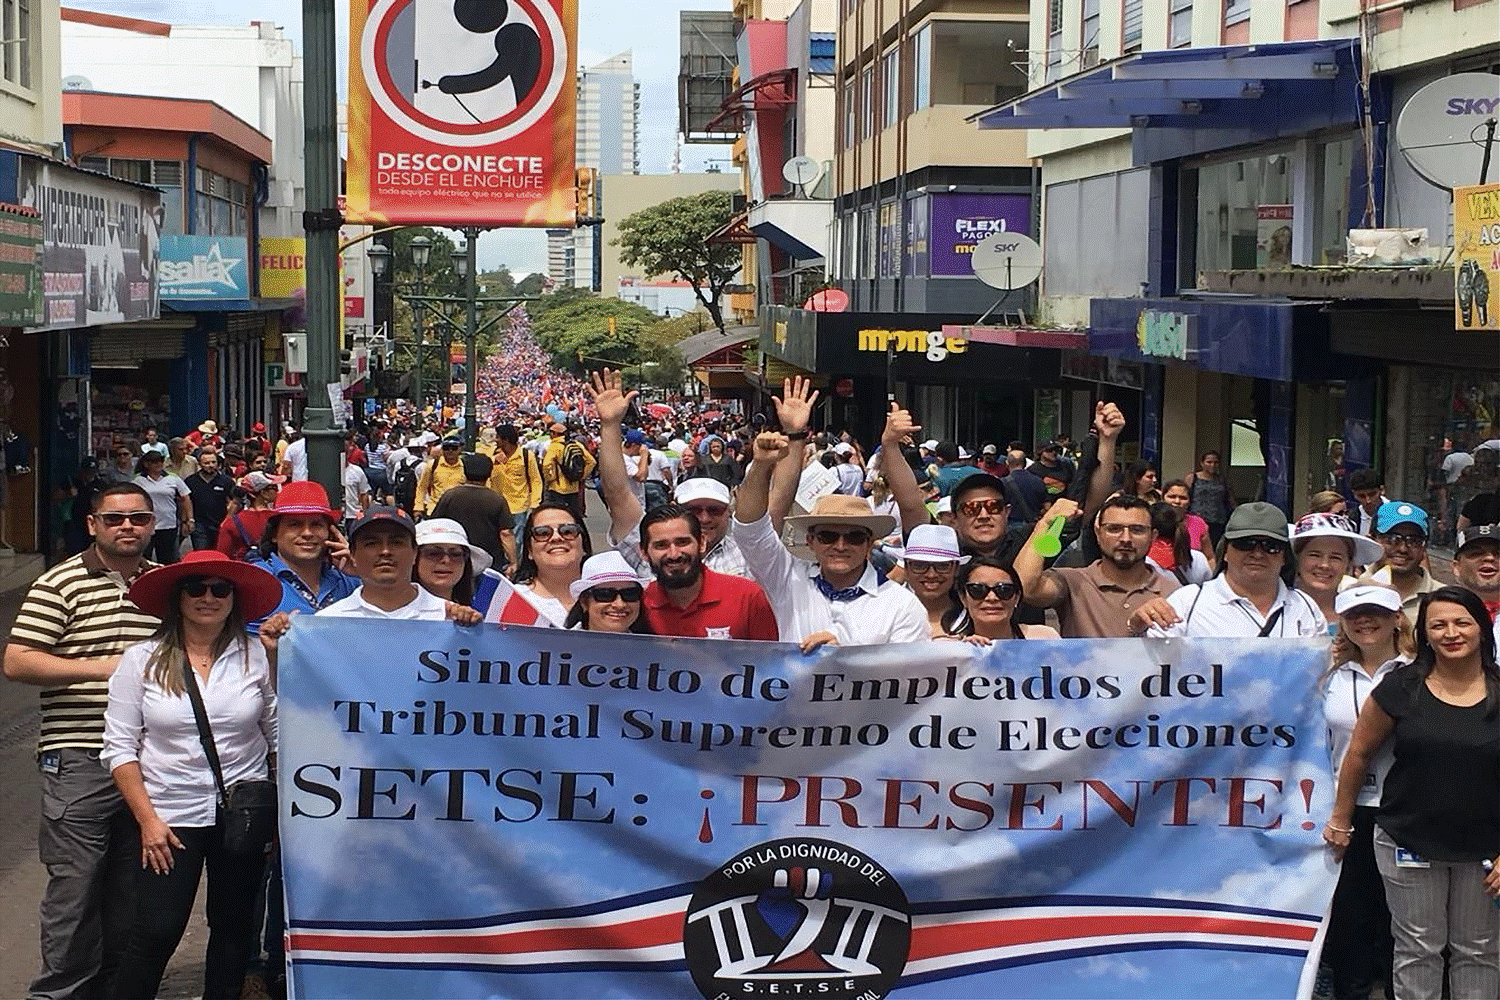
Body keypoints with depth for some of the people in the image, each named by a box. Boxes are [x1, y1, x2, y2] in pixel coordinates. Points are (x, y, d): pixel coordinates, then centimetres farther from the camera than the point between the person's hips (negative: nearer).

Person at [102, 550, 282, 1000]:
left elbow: (279, 736, 4)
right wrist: (148, 819, -9)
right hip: (170, 819, -2)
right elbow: (120, 748, -2)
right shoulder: (142, 660, -3)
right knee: (156, 933, -5)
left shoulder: (257, 655, -1)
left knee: (234, 929, 12)